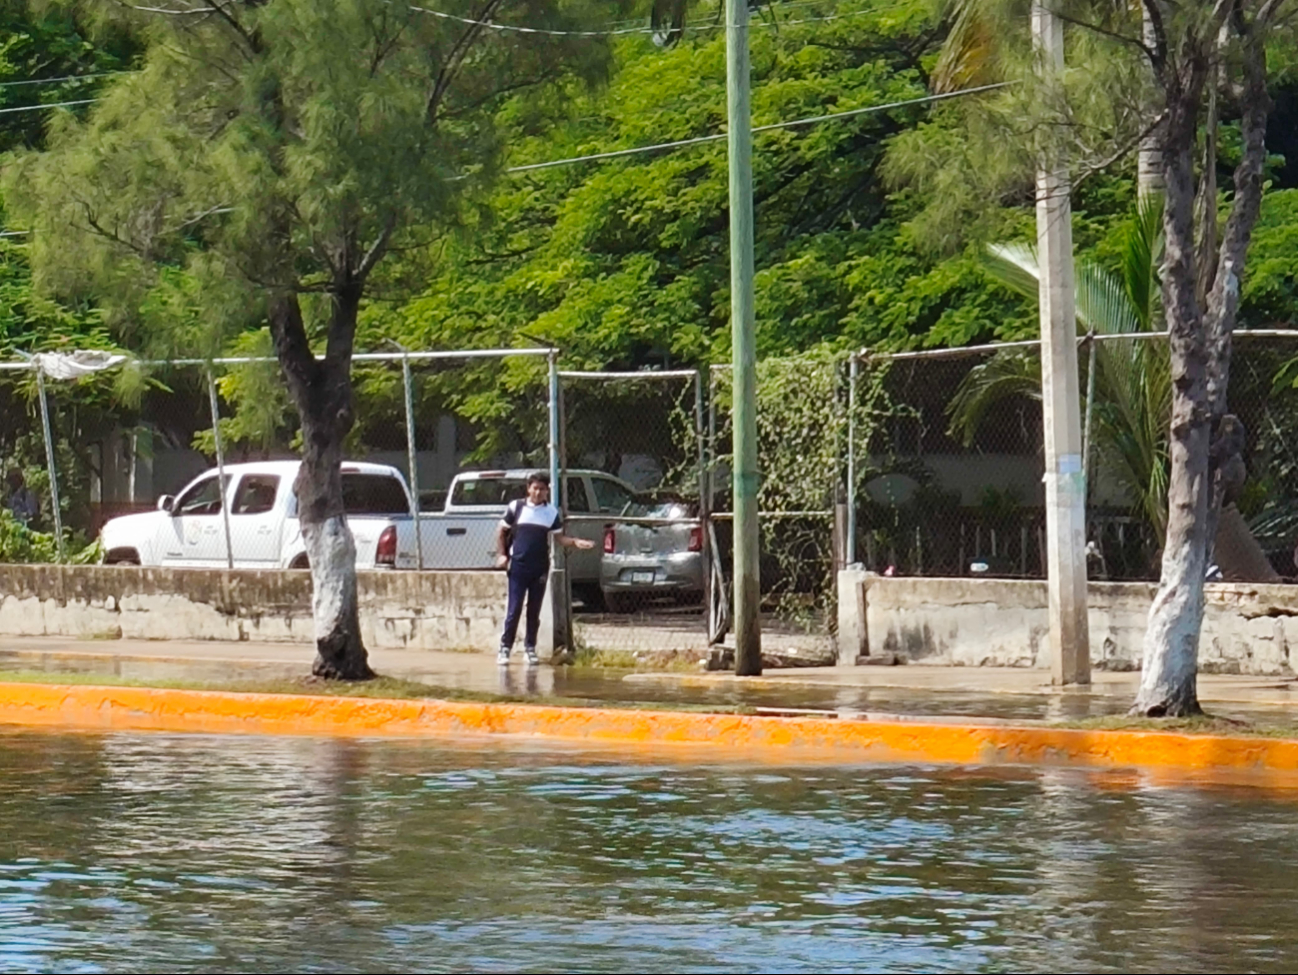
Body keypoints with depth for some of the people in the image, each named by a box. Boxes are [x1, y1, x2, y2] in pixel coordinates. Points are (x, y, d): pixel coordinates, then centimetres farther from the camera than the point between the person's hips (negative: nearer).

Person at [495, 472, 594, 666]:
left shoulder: (552, 512, 7)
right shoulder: (516, 507, 1)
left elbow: (559, 537, 9)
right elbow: (501, 531, 9)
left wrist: (575, 542, -9)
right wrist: (501, 554, -1)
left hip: (540, 569, 2)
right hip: (518, 566, -2)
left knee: (534, 611, 7)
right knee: (514, 610, -5)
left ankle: (530, 649, 15)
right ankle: (505, 648, 0)